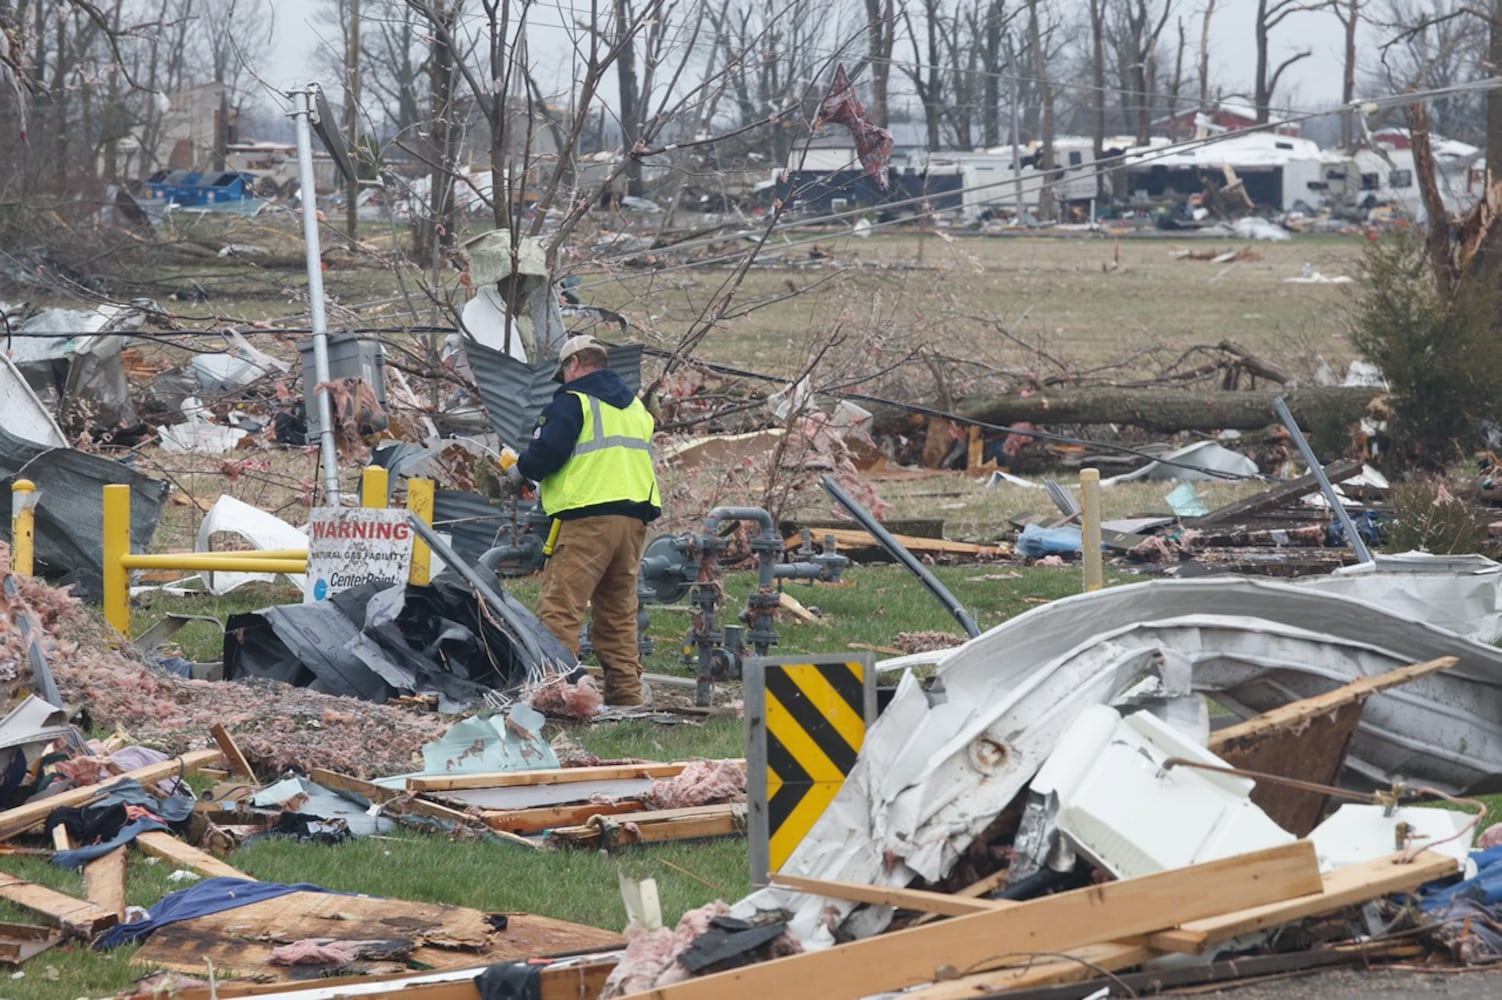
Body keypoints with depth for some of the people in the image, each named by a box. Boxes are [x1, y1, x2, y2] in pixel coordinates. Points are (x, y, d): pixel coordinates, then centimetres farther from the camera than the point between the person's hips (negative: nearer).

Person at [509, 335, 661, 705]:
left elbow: (547, 451, -13)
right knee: (618, 611, 14)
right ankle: (625, 692, 12)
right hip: (635, 516, 8)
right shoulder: (635, 406, 23)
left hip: (587, 515, -8)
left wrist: (521, 470, 8)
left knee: (559, 608, -10)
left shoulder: (573, 400, -2)